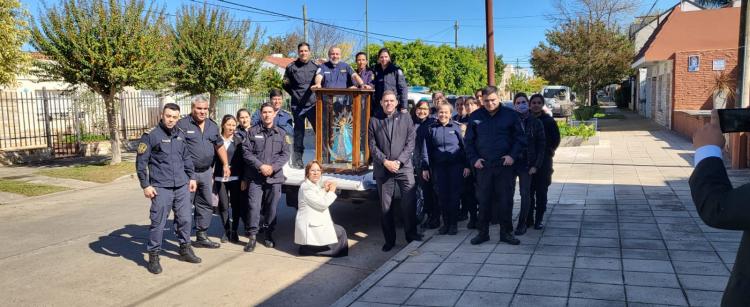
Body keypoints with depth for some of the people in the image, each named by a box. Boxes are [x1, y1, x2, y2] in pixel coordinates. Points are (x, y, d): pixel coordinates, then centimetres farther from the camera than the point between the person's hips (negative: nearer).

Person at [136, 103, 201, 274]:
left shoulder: (180, 135, 10)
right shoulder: (150, 135, -6)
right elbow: (141, 162, -6)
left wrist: (191, 177, 14)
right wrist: (145, 185, -8)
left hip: (182, 186, 5)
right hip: (161, 188, -5)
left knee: (185, 219, 11)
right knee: (158, 222, -1)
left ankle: (185, 250, 27)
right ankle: (153, 256, 12)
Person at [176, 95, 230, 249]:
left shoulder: (212, 125, 12)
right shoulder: (182, 124, -8)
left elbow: (220, 146, 21)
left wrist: (225, 165, 15)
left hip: (206, 173, 7)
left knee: (205, 205, 13)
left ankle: (202, 236, 24)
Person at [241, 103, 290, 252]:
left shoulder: (281, 133, 8)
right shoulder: (252, 132, 3)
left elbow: (285, 154, 4)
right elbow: (246, 152, -3)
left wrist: (273, 167, -10)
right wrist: (261, 166, -13)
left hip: (274, 177, 2)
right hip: (255, 176, -2)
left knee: (271, 207, 8)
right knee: (254, 206, -5)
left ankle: (268, 235, 23)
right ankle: (253, 236, 5)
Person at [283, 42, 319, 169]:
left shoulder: (315, 67, 7)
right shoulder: (291, 67, 4)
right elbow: (285, 84, 11)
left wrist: (317, 94, 5)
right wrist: (295, 94, 6)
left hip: (313, 104, 1)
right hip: (297, 105, -1)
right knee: (299, 132, 5)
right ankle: (297, 161, 13)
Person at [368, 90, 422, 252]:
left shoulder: (405, 118, 6)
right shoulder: (374, 121, 8)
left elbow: (410, 143, 1)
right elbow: (372, 146, 3)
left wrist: (398, 162, -10)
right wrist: (385, 162, -10)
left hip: (404, 167, -1)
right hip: (382, 169, 1)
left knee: (409, 203, -7)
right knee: (385, 206, 5)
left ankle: (411, 234, 10)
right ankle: (389, 239, 15)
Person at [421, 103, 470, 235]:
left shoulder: (457, 127, 3)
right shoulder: (431, 128, 7)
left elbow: (465, 146, 2)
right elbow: (426, 150, 7)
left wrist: (466, 165, -4)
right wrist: (425, 168, 2)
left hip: (456, 165, -2)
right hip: (439, 167, 2)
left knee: (454, 195, -1)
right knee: (442, 196, 3)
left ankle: (454, 223, 10)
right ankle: (445, 223, 15)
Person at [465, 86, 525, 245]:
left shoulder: (510, 115, 1)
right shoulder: (475, 116, 5)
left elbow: (519, 138, 4)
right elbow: (469, 141, 10)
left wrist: (513, 155, -8)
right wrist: (473, 159, -1)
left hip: (504, 164, -1)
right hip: (483, 165, 1)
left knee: (505, 200, 3)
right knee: (483, 200, 5)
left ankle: (506, 232, 15)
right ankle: (483, 232, 16)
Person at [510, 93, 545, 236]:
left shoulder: (536, 123, 1)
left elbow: (541, 146, 1)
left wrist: (536, 165, -7)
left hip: (526, 164, 0)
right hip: (510, 163, 1)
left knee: (525, 194, 4)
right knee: (508, 193, 1)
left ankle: (522, 224, 13)